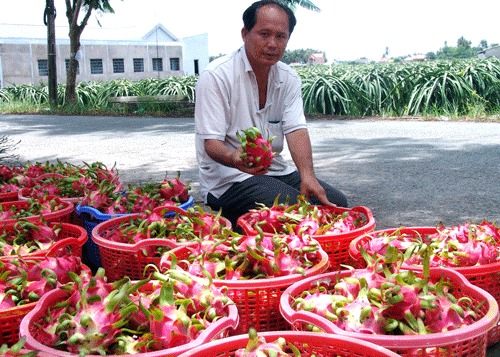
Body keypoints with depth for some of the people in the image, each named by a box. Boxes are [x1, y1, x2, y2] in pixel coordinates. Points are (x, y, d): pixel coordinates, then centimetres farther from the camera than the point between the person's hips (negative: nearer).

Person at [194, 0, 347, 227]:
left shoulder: (289, 79, 4)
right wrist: (233, 159, -40)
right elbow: (211, 142, -16)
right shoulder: (216, 76, -13)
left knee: (335, 202, -8)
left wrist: (307, 176, -26)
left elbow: (296, 130, -8)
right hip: (227, 180, -6)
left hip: (274, 170, 6)